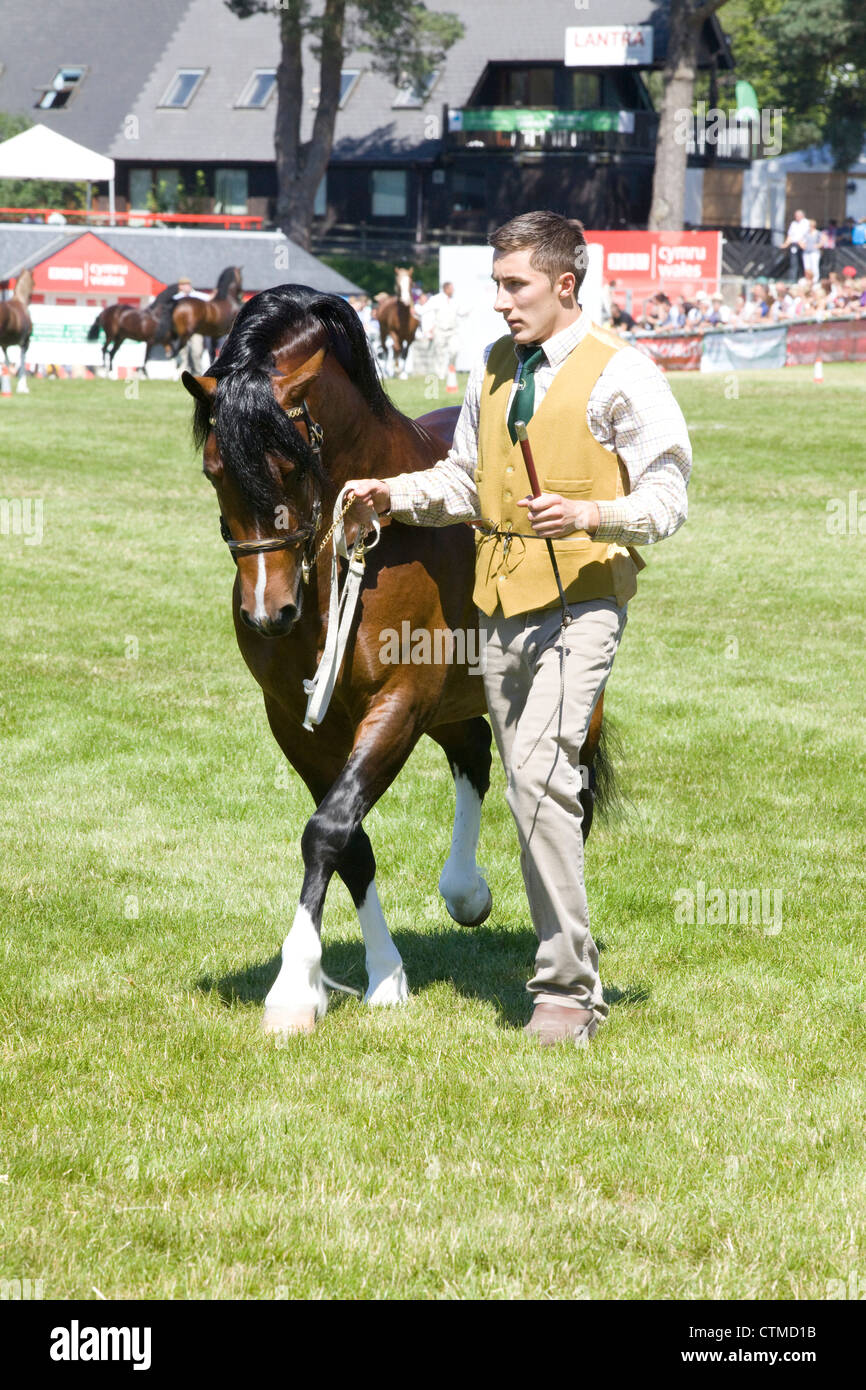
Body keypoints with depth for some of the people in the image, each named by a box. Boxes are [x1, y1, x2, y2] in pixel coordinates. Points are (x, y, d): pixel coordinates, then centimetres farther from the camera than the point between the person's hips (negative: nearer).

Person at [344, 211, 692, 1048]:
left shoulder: (619, 375, -6)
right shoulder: (493, 369, 14)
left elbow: (666, 498, -9)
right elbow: (463, 479, 25)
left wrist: (591, 516, -25)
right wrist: (393, 495, 9)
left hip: (581, 599, -7)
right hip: (500, 602, 7)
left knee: (538, 769, -21)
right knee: (530, 789, 11)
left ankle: (566, 991, -17)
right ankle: (567, 975, 22)